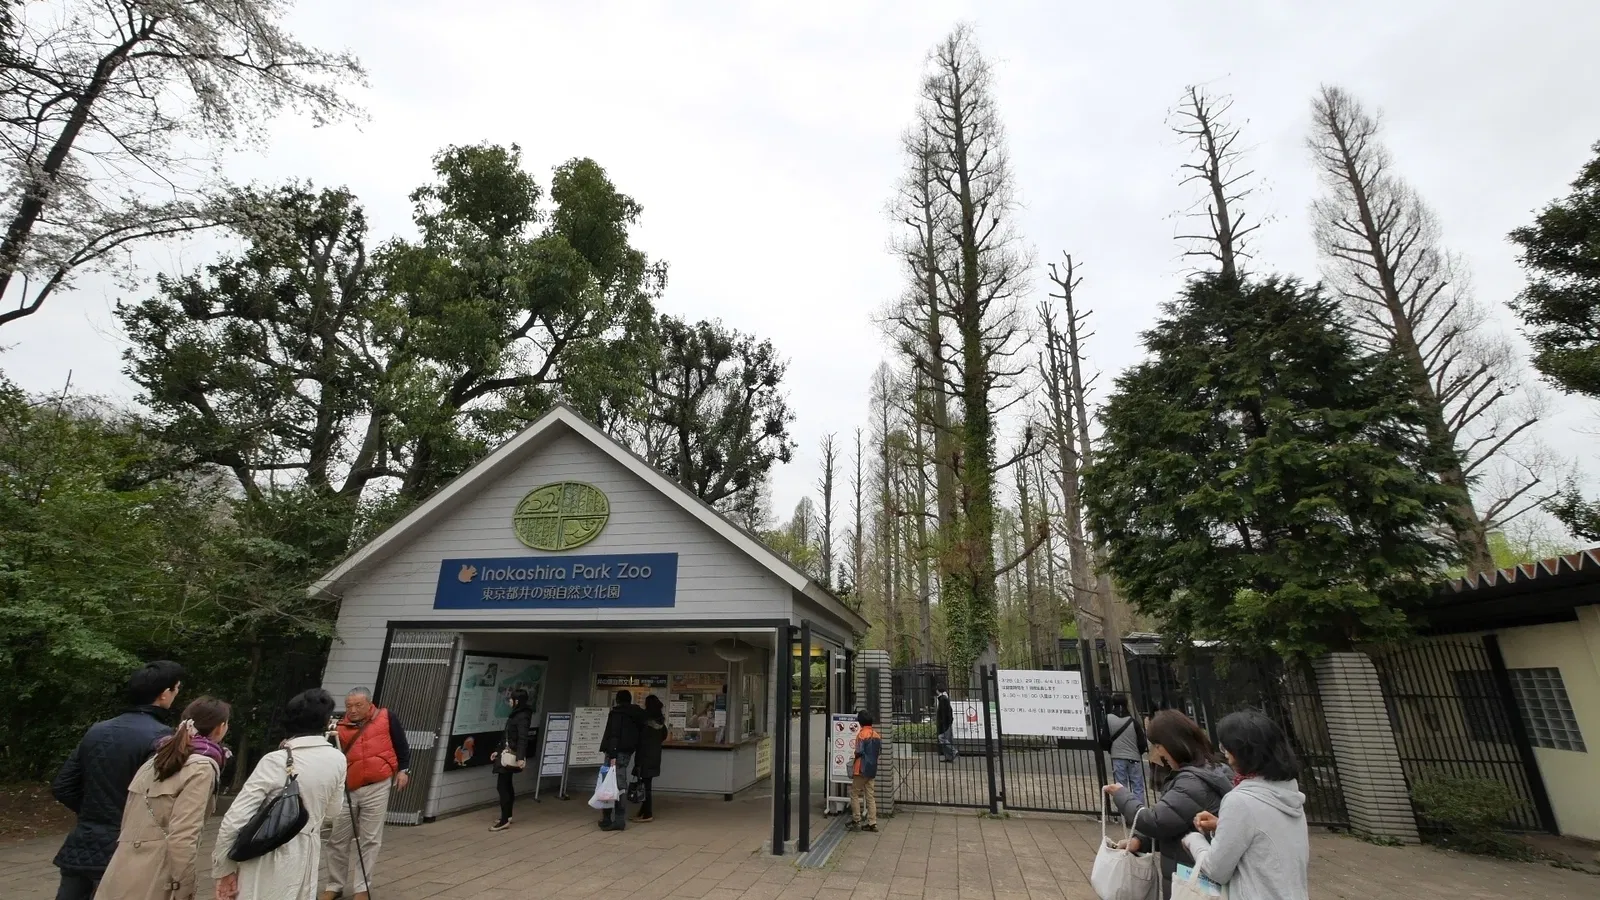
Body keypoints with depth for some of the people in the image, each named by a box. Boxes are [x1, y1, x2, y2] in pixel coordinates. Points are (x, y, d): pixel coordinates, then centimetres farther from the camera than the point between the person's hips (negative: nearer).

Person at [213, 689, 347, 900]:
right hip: (305, 855, 3)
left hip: (266, 857, -3)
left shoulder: (275, 761, -16)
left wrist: (223, 867, -1)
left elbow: (235, 819, -14)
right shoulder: (337, 760, -5)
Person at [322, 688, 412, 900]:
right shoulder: (340, 726, 0)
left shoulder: (386, 718, -4)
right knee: (338, 841, 13)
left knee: (370, 841, 7)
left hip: (376, 788, -2)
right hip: (347, 790, 2)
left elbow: (401, 745, 4)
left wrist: (403, 770, 0)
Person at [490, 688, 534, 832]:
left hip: (512, 755, -9)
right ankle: (507, 817, 24)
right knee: (507, 785, 15)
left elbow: (522, 738, -26)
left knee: (502, 786, -7)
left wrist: (521, 757, -35)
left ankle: (505, 821, -3)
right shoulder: (515, 714, 12)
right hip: (507, 753, 9)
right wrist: (499, 751, 24)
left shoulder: (522, 716, -18)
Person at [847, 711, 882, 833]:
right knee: (870, 796, 10)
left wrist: (855, 754, 2)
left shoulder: (862, 734, -16)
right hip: (872, 769, 7)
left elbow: (859, 752, -18)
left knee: (854, 794, 6)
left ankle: (856, 820, 8)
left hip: (862, 769, -7)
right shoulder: (877, 734, 6)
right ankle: (872, 823, 9)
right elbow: (880, 750, 12)